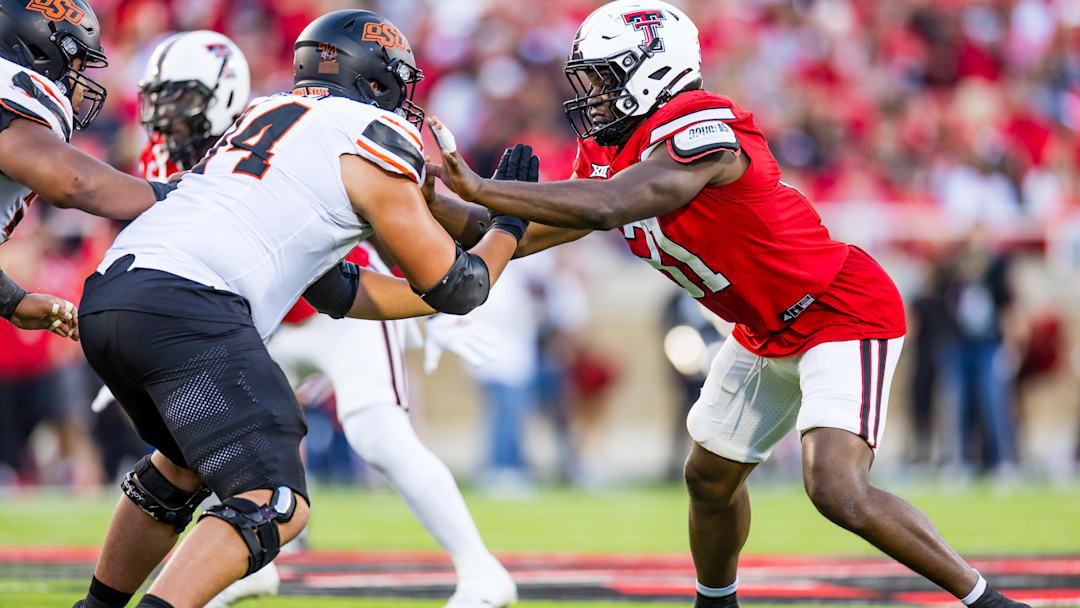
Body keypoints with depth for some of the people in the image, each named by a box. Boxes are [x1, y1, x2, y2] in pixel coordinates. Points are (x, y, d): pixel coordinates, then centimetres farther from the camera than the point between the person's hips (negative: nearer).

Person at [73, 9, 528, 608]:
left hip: (105, 298, 9)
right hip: (187, 307, -9)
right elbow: (454, 289, 12)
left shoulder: (267, 116, 29)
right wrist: (508, 225, 30)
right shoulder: (373, 139, 6)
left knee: (183, 467, 32)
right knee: (275, 506, -11)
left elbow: (335, 291, 34)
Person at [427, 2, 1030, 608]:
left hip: (843, 312, -10)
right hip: (769, 331, 10)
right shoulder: (609, 158, 2)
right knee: (710, 479, 18)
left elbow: (604, 208, -36)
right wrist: (428, 201, 0)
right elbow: (521, 237, 9)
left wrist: (481, 188, -30)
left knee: (838, 490, -23)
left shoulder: (700, 128, -27)